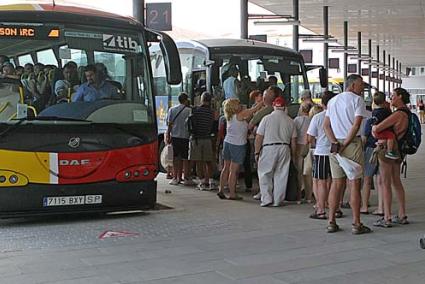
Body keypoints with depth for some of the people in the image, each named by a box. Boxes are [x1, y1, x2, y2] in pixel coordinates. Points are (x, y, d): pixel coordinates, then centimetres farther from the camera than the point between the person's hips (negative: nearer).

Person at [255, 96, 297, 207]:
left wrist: (257, 152, 2)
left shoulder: (267, 118, -3)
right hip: (284, 148, 3)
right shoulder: (290, 121, 5)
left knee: (265, 174, 7)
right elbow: (293, 140, 8)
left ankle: (266, 198, 0)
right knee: (281, 175, 8)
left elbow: (259, 137, -5)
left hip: (268, 148, -3)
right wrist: (292, 154, 17)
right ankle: (278, 200, 12)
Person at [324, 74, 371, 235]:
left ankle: (331, 222, 9)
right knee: (354, 184, -2)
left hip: (335, 144, 6)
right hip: (353, 143, -6)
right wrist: (345, 145, -11)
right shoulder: (357, 100, -4)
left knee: (336, 183, 9)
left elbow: (326, 125, 8)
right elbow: (356, 125, -14)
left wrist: (335, 143, -3)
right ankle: (356, 224, 0)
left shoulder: (332, 101, 16)